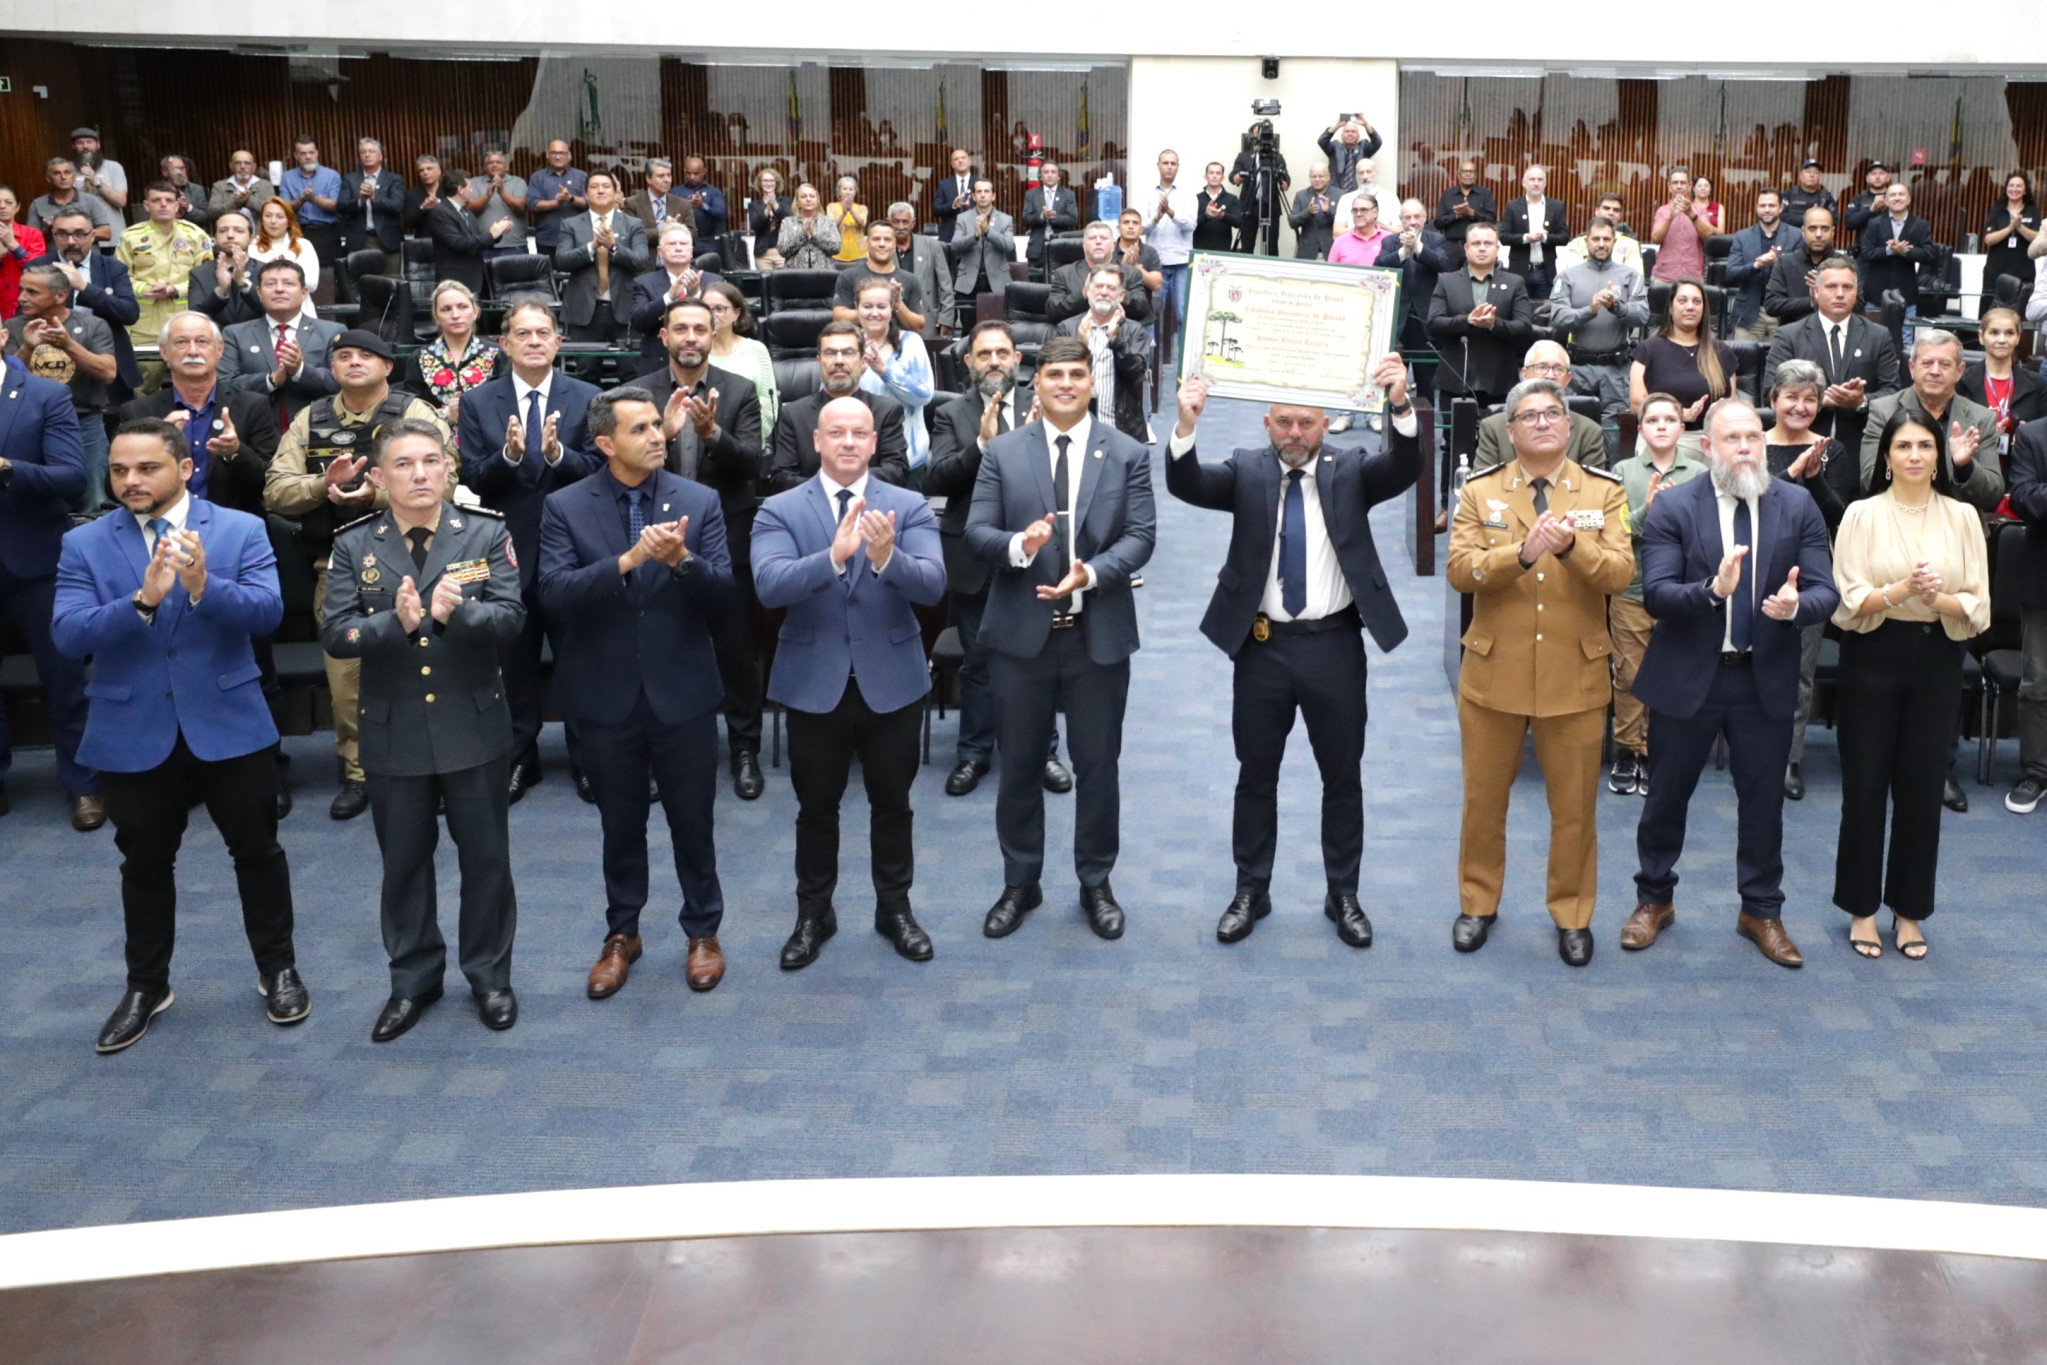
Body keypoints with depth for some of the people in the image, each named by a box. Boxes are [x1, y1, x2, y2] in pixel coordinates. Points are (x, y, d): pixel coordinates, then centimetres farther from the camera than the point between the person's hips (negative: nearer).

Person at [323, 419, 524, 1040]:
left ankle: (490, 975, 26)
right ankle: (413, 978, 28)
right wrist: (397, 623, -27)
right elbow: (335, 635, -9)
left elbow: (510, 616, -13)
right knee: (403, 861, 13)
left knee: (485, 856, 9)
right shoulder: (353, 546, -2)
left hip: (474, 725, -1)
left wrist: (456, 612, -32)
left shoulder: (487, 534, -4)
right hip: (394, 731, 1)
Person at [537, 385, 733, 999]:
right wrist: (627, 560, -30)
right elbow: (555, 593, -18)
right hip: (605, 695, 0)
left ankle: (703, 931, 30)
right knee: (621, 823, 15)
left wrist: (682, 559, -29)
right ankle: (621, 934, 33)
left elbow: (722, 592, -9)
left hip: (682, 691, 0)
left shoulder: (699, 501, -3)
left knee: (693, 820, 11)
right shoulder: (565, 506, -5)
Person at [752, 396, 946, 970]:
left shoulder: (908, 507, -2)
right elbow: (770, 585, -21)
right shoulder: (780, 510, -4)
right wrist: (835, 554, -36)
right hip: (814, 684, 0)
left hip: (891, 682, 1)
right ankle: (813, 915, 30)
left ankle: (895, 908, 32)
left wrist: (886, 556, -36)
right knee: (816, 808, 12)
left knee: (892, 804, 13)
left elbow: (932, 584, -16)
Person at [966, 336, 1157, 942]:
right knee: (1020, 764, 11)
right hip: (1022, 632, 0)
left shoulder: (1128, 455, 2)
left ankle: (1096, 883, 25)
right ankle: (1020, 884, 26)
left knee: (1097, 765, 9)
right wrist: (1019, 545, -24)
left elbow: (1141, 536, -5)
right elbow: (977, 532, -3)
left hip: (1100, 635, 0)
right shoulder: (1003, 452, 2)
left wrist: (1091, 573, -22)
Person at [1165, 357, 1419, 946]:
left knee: (1343, 775, 10)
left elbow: (1406, 468, -17)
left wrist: (1401, 404, -35)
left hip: (1335, 645, 0)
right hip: (1262, 645, 0)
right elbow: (1186, 484, -15)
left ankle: (1343, 895, 25)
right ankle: (1251, 892, 25)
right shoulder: (1247, 471, 0)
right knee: (1256, 774, 12)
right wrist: (1186, 425, -34)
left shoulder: (1351, 471, 0)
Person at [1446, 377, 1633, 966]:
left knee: (1574, 806, 9)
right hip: (1494, 671, 0)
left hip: (1576, 675, 0)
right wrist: (1523, 552, -28)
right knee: (1483, 798, 12)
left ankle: (1572, 914, 25)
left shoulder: (1605, 491, 1)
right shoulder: (1479, 491, 1)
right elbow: (1460, 569, -12)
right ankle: (1478, 903, 30)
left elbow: (1620, 572, -12)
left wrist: (1570, 545, -30)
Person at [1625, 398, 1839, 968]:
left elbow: (1825, 591, -6)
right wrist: (1712, 590, -33)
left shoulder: (1798, 505, -1)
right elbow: (1655, 593, -16)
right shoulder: (1673, 507, -8)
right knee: (1667, 794, 12)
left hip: (1766, 677, 2)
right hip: (1687, 675, -1)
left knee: (1764, 798, 11)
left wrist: (1796, 605, -29)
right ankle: (1654, 900, 31)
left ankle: (1761, 910, 28)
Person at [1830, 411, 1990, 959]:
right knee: (1864, 786, 3)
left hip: (1937, 662, 2)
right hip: (1873, 660, -2)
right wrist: (1902, 589, -24)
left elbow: (1978, 606, 0)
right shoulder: (1862, 514, -2)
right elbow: (1848, 601, -8)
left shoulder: (1963, 518, 4)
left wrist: (1940, 598, -20)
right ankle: (1862, 908, 17)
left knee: (1922, 788, 6)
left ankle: (1909, 909, 20)